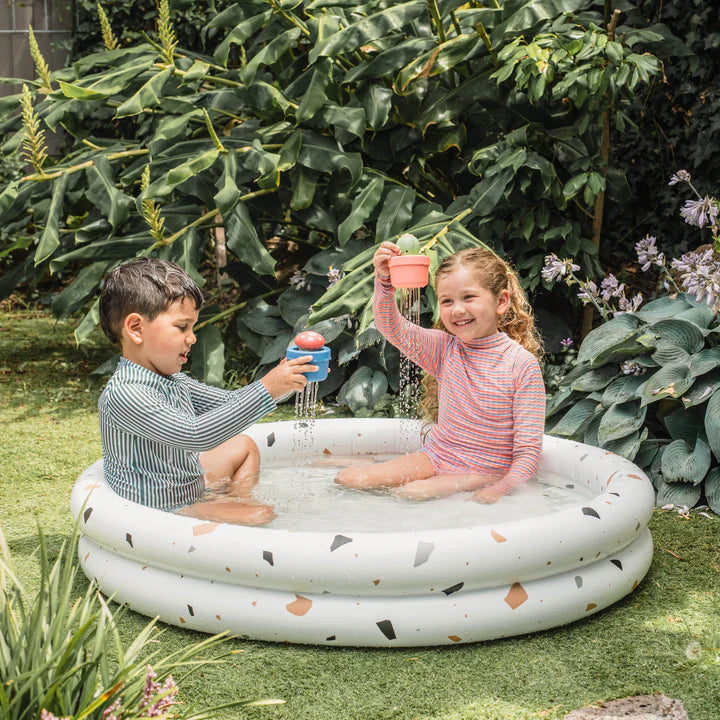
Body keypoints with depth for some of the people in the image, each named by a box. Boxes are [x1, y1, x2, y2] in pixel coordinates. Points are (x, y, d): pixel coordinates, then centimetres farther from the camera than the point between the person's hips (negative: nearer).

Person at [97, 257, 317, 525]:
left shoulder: (172, 381, 5)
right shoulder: (121, 394, -27)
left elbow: (230, 402, 14)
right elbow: (194, 435, -36)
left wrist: (283, 380, -2)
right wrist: (266, 389, -35)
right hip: (159, 508, -10)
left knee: (243, 445, 25)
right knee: (260, 515, -23)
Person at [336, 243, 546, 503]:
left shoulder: (522, 364, -15)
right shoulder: (445, 349, -1)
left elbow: (528, 447, -15)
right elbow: (391, 326, -6)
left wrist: (500, 489, -28)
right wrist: (383, 280, -24)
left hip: (485, 471, -4)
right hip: (437, 457, 4)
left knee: (412, 493, -28)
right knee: (347, 480, -10)